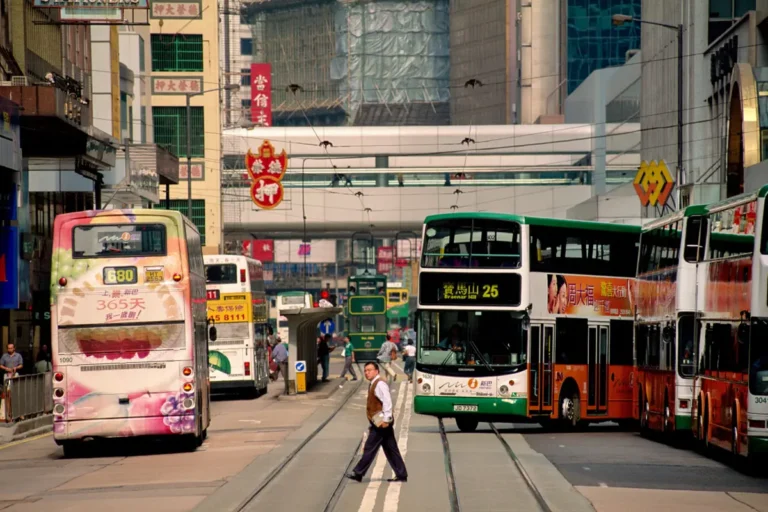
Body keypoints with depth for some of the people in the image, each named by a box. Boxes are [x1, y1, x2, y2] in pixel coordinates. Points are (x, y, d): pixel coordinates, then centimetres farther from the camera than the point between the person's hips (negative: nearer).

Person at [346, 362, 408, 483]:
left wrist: (386, 420, -25)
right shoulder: (374, 384, 17)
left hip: (381, 424, -10)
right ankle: (401, 475, 11)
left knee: (370, 448, -4)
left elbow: (387, 402, -23)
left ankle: (358, 473, 1)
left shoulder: (380, 384, -14)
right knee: (391, 450, 10)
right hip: (379, 423, 10)